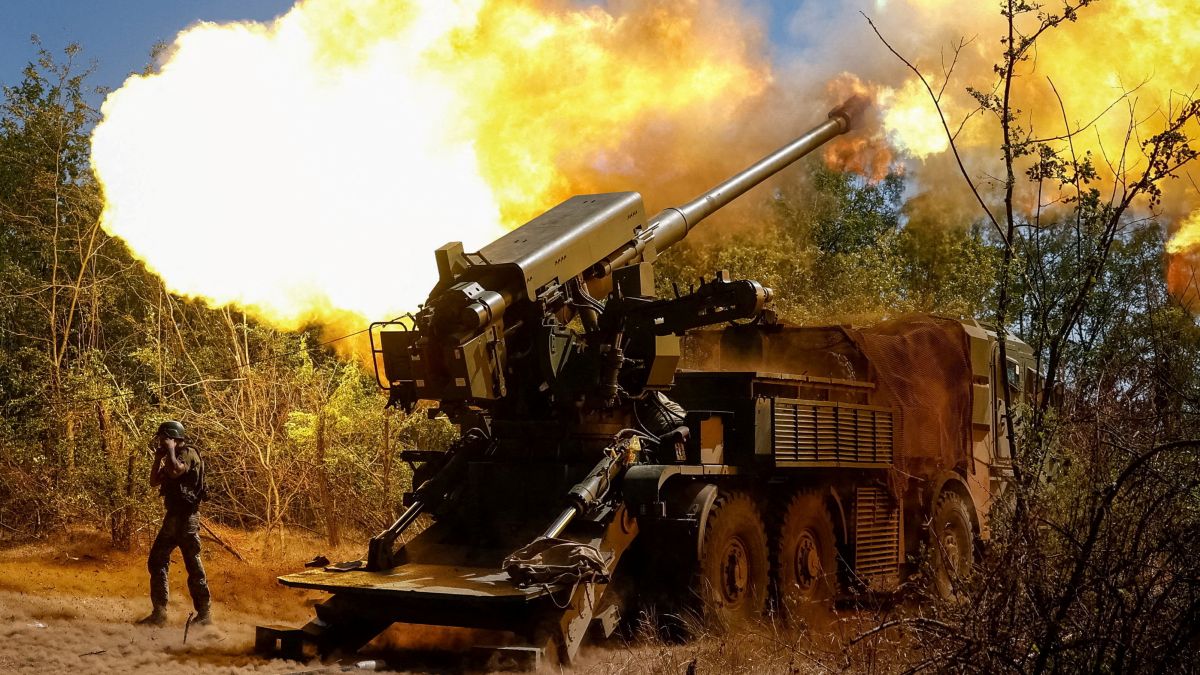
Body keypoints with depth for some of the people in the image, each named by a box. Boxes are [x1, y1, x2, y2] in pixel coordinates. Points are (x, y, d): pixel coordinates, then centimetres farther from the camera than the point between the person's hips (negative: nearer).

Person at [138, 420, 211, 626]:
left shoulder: (188, 453, -9)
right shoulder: (172, 458, 20)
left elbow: (175, 471, -29)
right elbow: (154, 482, 19)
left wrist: (170, 449, -15)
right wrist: (158, 457, 10)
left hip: (187, 518, -10)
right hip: (172, 517, 10)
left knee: (193, 565, -8)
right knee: (157, 561, 9)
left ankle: (204, 613, -6)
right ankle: (159, 613, 12)